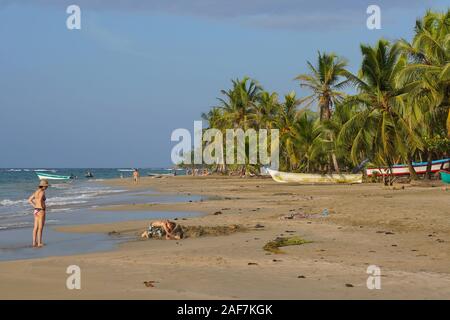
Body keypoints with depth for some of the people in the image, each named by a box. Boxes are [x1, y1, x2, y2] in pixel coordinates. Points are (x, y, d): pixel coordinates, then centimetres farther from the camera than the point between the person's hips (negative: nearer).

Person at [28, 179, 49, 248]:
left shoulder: (36, 191, 12)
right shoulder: (42, 192, -15)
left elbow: (29, 200, 15)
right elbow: (40, 200, -30)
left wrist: (35, 206, 12)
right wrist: (43, 207, -17)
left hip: (36, 211, 9)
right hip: (41, 211, -9)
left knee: (36, 228, 10)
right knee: (40, 228, -2)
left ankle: (34, 242, 13)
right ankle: (39, 243, 1)